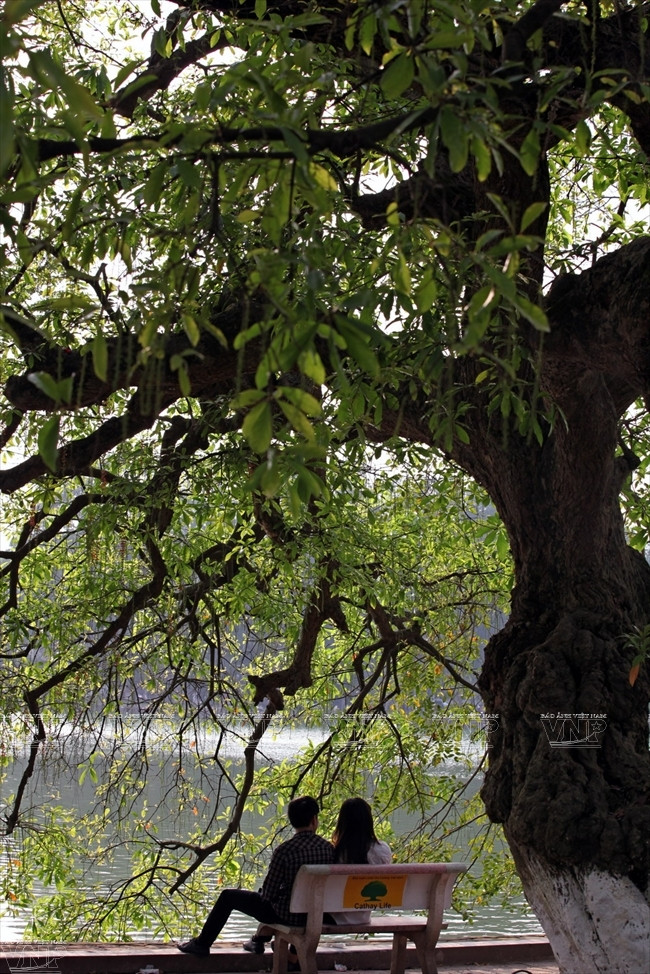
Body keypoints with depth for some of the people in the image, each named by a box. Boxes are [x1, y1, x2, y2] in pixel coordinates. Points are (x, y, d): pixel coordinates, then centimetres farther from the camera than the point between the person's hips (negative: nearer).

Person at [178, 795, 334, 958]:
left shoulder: (285, 850, -23)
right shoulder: (329, 848, -9)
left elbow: (268, 893, -17)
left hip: (287, 915, -5)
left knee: (228, 896, 16)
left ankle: (202, 944, 29)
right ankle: (259, 941, 53)